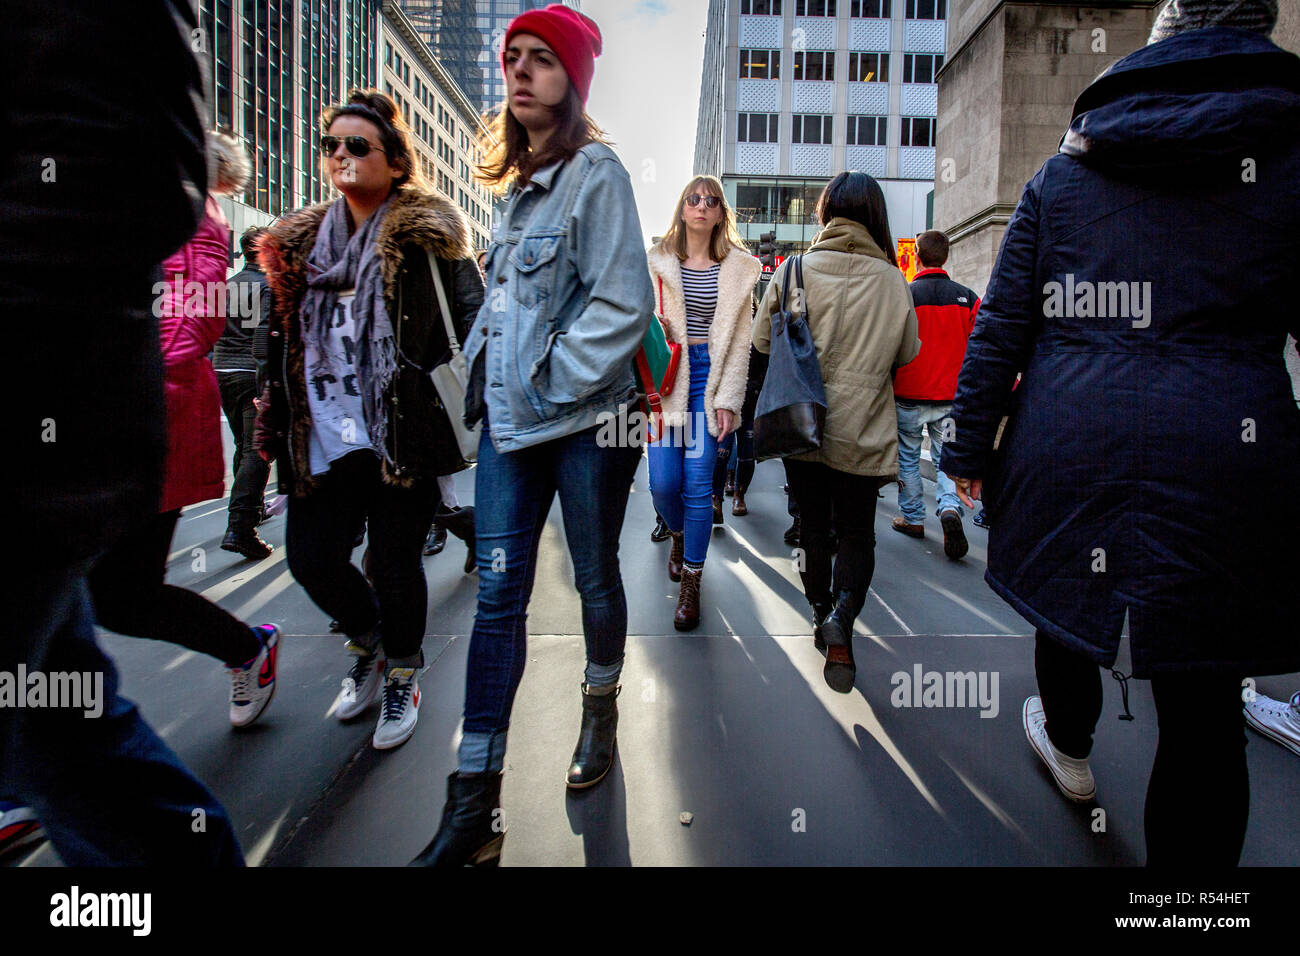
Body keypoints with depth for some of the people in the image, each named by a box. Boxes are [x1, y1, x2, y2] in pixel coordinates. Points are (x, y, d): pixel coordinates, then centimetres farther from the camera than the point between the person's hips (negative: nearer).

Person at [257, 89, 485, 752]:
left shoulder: (427, 236, -2)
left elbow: (473, 323, -4)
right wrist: (280, 423, 16)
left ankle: (401, 680, 27)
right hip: (324, 437, 5)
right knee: (312, 557, 5)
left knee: (393, 562, 2)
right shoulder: (301, 241, 14)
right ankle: (367, 644, 36)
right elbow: (285, 340, 21)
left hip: (403, 434, -5)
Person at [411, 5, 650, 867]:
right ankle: (474, 805, 7)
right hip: (509, 416, 6)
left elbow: (623, 304, -13)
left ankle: (601, 715, 37)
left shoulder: (596, 171, -5)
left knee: (595, 578, 10)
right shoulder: (523, 181, 17)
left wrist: (553, 385, -13)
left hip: (584, 418, -6)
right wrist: (488, 373, 11)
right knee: (498, 592, 1)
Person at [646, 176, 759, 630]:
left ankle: (691, 582, 8)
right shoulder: (657, 261, 8)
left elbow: (740, 340, 4)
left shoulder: (738, 268, 6)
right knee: (664, 482, -3)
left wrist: (727, 400, -3)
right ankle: (679, 536, 33)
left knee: (698, 484, -5)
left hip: (710, 378, -1)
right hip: (666, 377, 1)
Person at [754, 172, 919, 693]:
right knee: (856, 530, 11)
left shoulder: (794, 270, -6)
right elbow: (907, 353, 7)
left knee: (812, 523, 18)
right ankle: (842, 615, -10)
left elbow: (762, 339, 2)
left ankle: (821, 610, 25)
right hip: (863, 433, 0)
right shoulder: (892, 280, -4)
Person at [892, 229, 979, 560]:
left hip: (909, 395, -2)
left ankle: (912, 517, 19)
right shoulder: (967, 297, 1)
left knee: (908, 457, 12)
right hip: (951, 396, 3)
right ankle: (950, 507, -13)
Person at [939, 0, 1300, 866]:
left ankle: (1069, 744, 52)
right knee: (1203, 707, 5)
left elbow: (1001, 326, 4)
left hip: (1068, 444, 3)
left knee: (1065, 590, 27)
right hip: (1221, 458, -2)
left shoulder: (1062, 175, 7)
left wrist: (969, 445, 8)